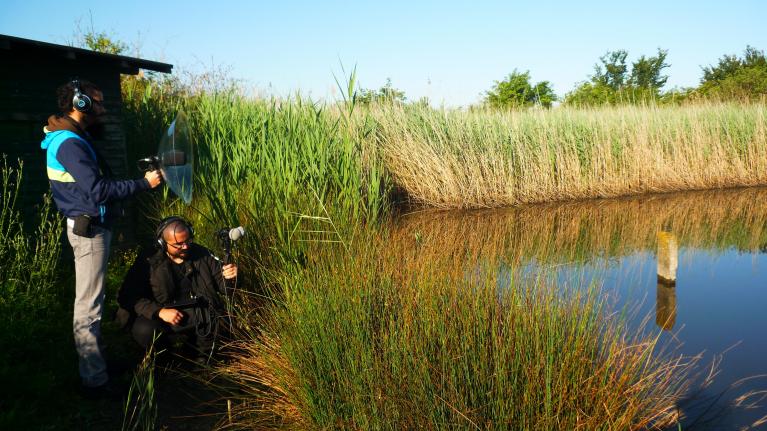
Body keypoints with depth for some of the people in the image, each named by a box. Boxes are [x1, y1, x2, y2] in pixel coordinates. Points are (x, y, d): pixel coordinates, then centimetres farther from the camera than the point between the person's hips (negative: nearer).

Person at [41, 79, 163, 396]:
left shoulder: (75, 138, 14)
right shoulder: (69, 143, -19)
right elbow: (99, 191, -25)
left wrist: (142, 178, 7)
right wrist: (144, 183, -19)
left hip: (92, 225, 11)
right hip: (89, 228, -11)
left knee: (91, 301, 19)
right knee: (89, 306, -6)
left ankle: (94, 361, 33)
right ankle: (95, 381, 1)